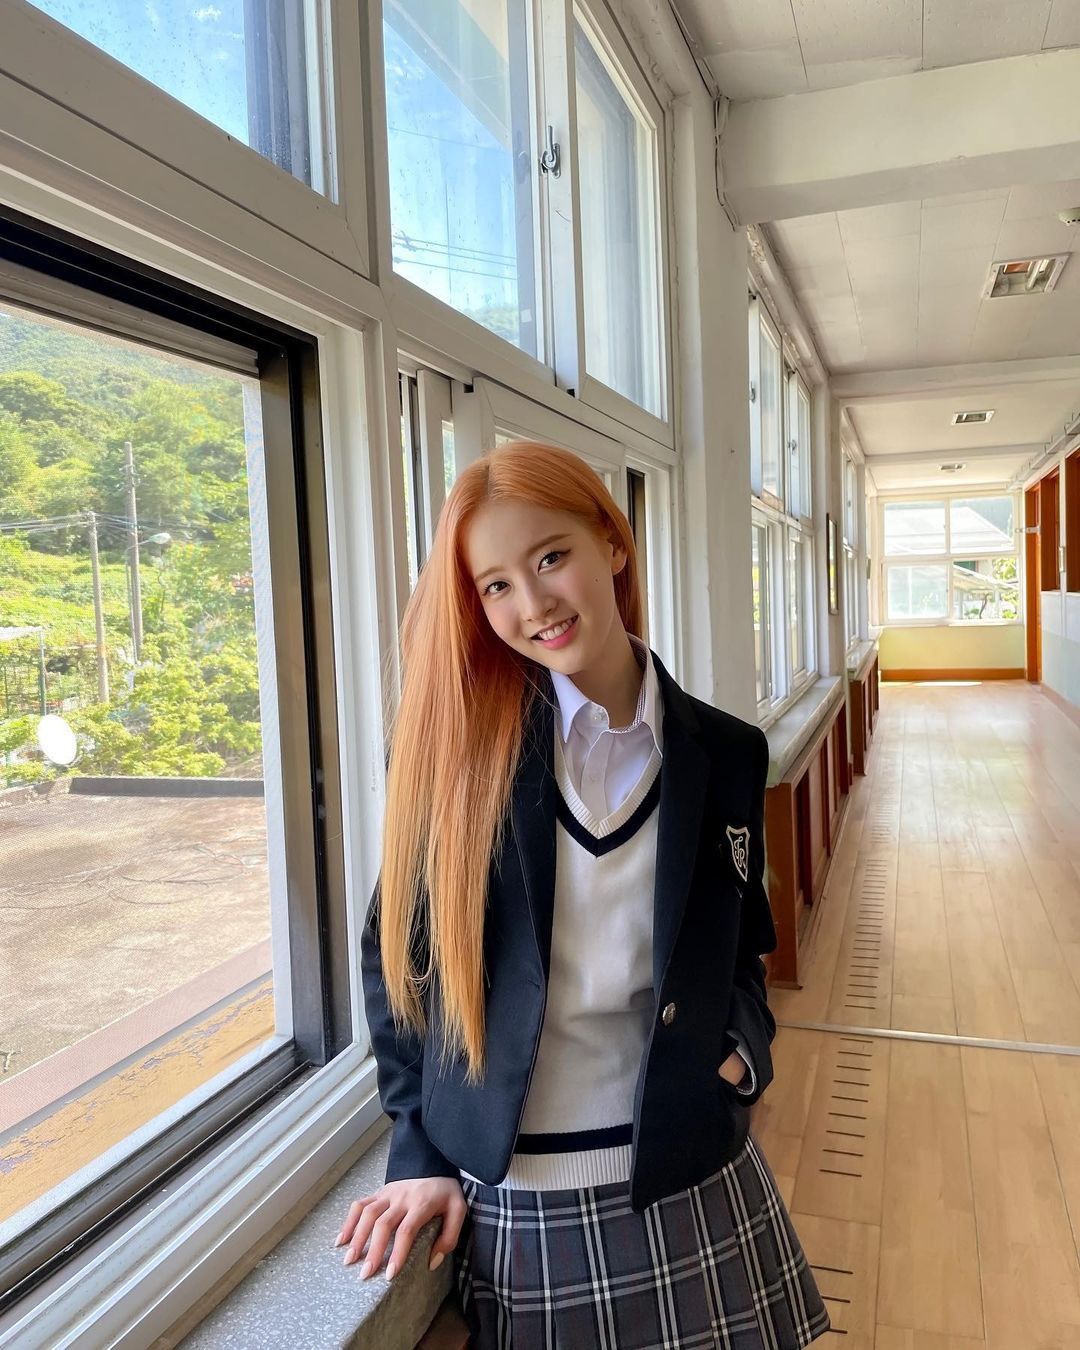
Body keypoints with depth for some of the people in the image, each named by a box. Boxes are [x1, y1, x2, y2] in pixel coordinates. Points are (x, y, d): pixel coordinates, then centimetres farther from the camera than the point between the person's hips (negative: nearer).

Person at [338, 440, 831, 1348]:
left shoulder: (723, 754, -4)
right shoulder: (455, 739, -12)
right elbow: (395, 951, -3)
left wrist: (743, 1051, -8)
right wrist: (420, 1150, -3)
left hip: (684, 1181, 2)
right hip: (506, 1200, -1)